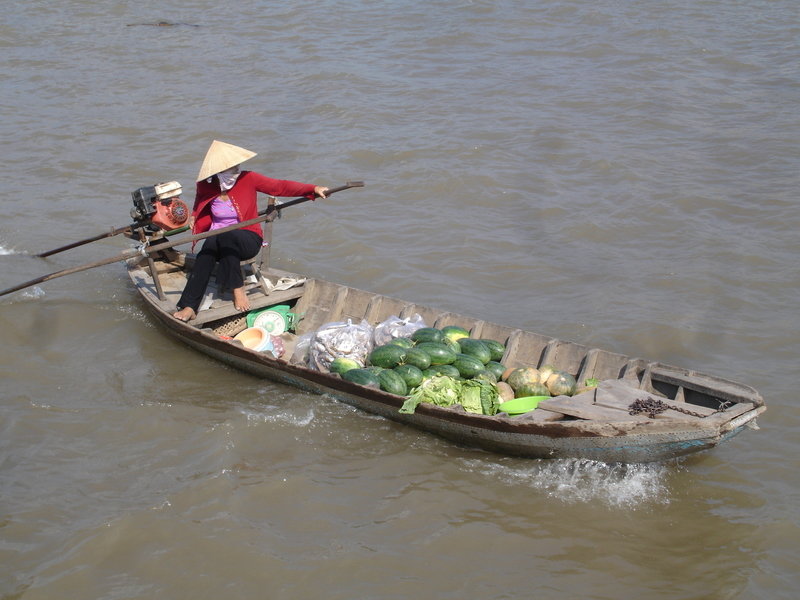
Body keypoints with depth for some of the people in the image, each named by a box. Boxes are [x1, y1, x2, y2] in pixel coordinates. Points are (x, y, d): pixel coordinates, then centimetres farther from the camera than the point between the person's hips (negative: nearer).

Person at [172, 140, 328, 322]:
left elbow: (280, 187, -11)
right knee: (206, 253, -33)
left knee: (226, 236, -36)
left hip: (248, 240, -2)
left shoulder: (247, 179, -9)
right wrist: (195, 220, 3)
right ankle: (189, 306, -38)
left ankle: (237, 288, -26)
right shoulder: (206, 187, -1)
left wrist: (312, 189, -20)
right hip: (217, 240, 2)